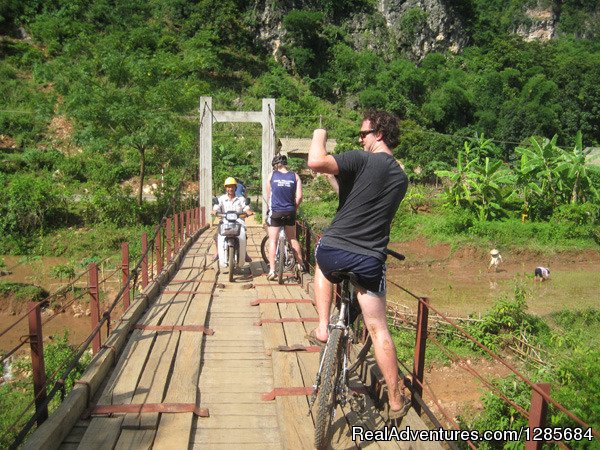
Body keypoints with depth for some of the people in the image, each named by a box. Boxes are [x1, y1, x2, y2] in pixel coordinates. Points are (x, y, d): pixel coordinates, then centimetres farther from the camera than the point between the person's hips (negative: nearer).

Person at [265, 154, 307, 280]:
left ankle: (272, 271, -3)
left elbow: (268, 195, 8)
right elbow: (299, 197, -3)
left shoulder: (272, 175, -1)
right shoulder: (295, 176, 1)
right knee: (293, 239, 19)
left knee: (272, 241, 3)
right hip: (289, 212, 2)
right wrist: (293, 209, 13)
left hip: (275, 212, -2)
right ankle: (301, 265, 27)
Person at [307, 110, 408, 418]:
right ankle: (395, 401, 22)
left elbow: (315, 162, -21)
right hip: (370, 261, 4)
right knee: (378, 329, 15)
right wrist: (334, 177, 25)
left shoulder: (362, 160, -9)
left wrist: (319, 137, -2)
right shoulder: (401, 178, 12)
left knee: (323, 264, 36)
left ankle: (322, 328, 26)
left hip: (333, 252, -4)